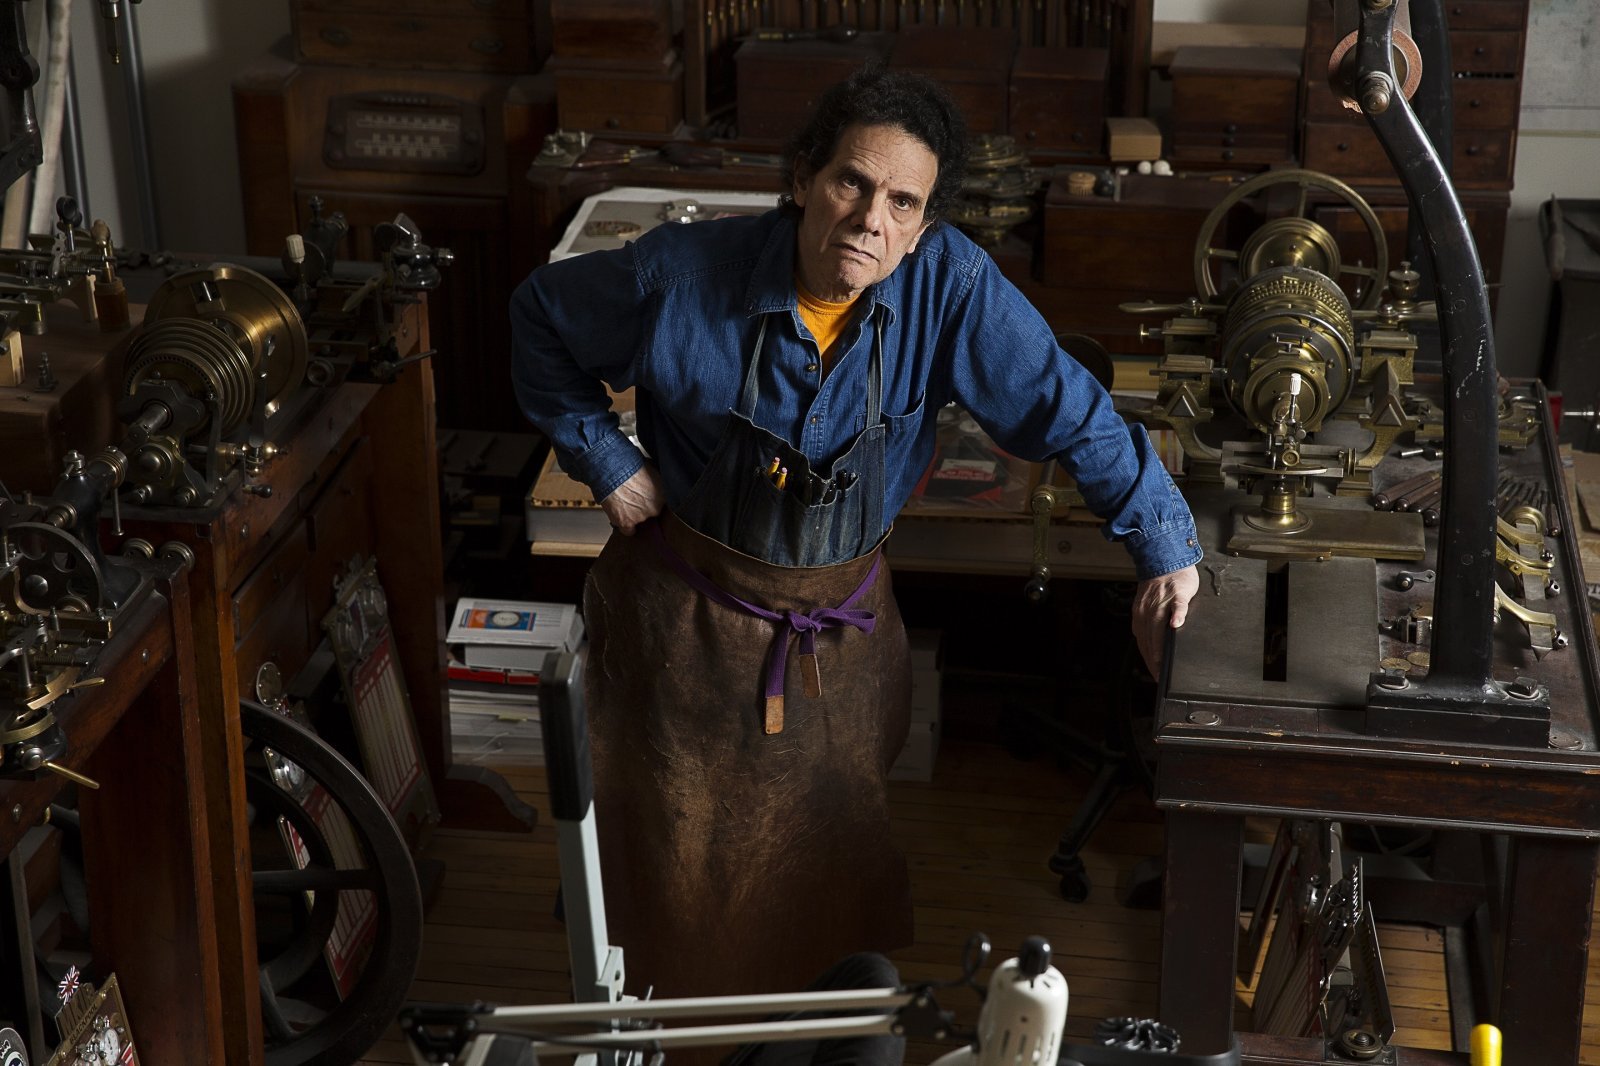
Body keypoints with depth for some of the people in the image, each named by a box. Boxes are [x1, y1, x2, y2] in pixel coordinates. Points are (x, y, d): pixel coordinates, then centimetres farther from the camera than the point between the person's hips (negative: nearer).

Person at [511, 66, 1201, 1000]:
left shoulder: (951, 285, -21)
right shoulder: (682, 275, -20)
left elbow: (1069, 413, -17)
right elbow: (543, 314, -2)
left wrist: (1168, 551, -20)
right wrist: (602, 456, -7)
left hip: (843, 617, 1)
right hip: (691, 607, -1)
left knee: (841, 842, 19)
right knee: (689, 849, 14)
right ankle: (687, 1014, 42)